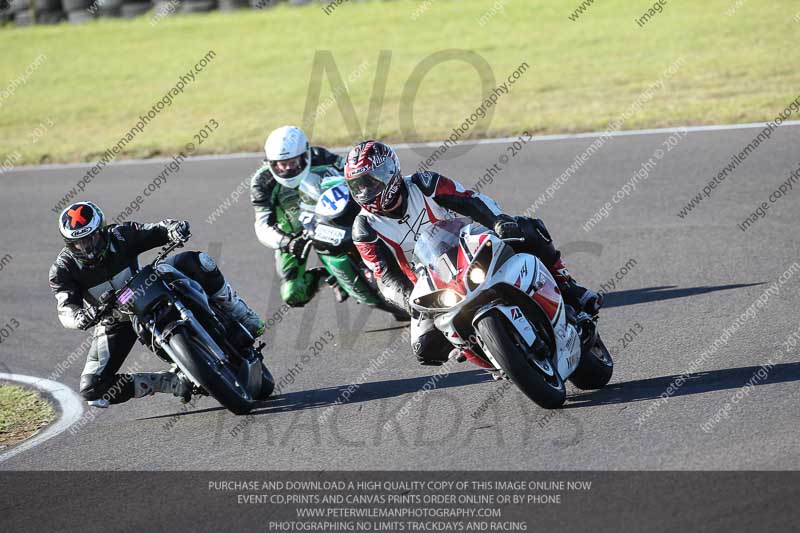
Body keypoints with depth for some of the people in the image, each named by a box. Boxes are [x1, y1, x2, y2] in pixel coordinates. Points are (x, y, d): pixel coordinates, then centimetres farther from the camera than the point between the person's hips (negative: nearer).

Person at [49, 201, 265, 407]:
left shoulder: (119, 236, -19)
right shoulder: (63, 270, -22)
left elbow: (156, 230, -19)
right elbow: (65, 309, -30)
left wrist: (174, 228, -44)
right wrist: (81, 318, -55)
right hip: (114, 320, 0)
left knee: (194, 262, -23)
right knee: (92, 388, -18)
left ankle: (245, 320, -10)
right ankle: (170, 382, -6)